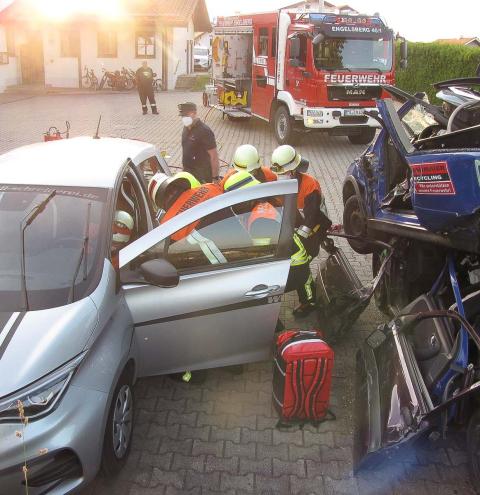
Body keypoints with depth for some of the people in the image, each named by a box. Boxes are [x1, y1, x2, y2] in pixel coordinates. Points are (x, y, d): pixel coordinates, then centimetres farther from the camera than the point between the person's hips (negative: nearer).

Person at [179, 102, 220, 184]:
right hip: (187, 171, 8)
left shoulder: (205, 131, -20)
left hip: (202, 174, -8)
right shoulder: (186, 128, 5)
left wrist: (215, 177, -21)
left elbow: (214, 156, -20)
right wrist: (184, 168, 18)